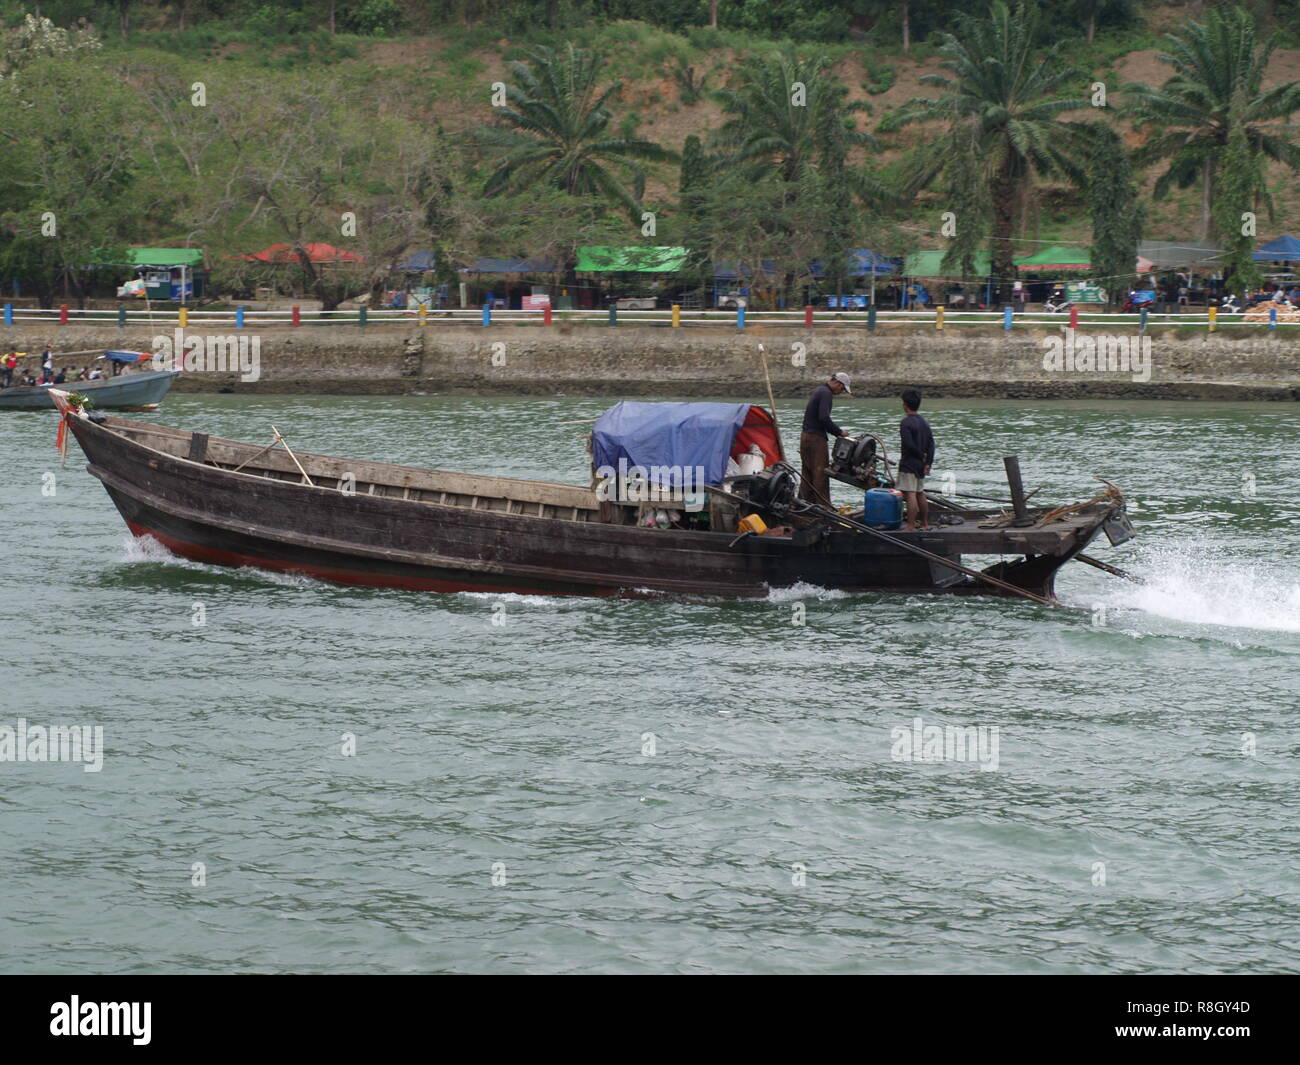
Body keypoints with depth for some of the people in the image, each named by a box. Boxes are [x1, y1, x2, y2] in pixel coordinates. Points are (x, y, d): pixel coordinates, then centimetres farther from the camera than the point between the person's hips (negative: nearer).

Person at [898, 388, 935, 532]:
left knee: (910, 495, -10)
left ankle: (911, 526, -12)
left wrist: (921, 455, -8)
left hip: (909, 464, -9)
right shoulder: (924, 423, 11)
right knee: (920, 494, 18)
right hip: (921, 465, 9)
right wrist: (928, 463, 3)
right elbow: (931, 444, 7)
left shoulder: (906, 423, -14)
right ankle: (925, 524, 24)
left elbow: (909, 444, -22)